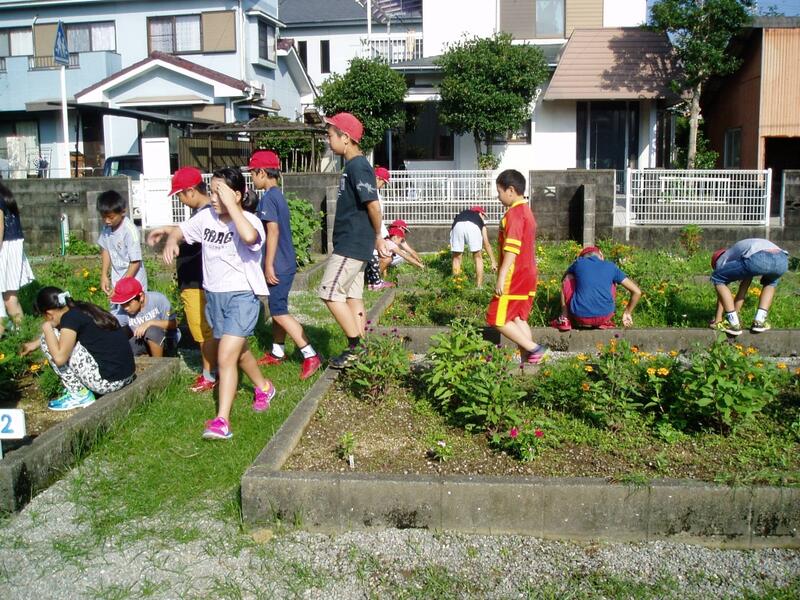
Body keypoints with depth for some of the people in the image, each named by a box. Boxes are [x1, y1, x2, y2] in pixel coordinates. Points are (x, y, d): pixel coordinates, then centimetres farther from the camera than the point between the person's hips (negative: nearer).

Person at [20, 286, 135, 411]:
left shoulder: (70, 317, -11)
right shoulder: (84, 309, 14)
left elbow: (59, 358, -17)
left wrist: (47, 328, -3)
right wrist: (35, 343, 45)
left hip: (106, 382, -9)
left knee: (50, 338, 2)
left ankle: (80, 395, 4)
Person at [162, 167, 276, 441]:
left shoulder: (249, 220, -19)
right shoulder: (206, 217, -1)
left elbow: (249, 236, -43)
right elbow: (179, 230, 13)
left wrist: (230, 203, -35)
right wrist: (171, 241, -11)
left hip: (242, 296, -7)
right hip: (213, 295, 7)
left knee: (226, 357, -17)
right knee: (239, 350, 24)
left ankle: (222, 421, -13)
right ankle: (263, 387, 49)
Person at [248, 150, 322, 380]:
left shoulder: (268, 197, -16)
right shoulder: (278, 195, 14)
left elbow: (273, 231, -23)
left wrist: (269, 265, -22)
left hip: (278, 265, -10)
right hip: (285, 262, 10)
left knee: (279, 312, -8)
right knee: (277, 308, 18)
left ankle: (310, 356, -9)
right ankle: (277, 352, 29)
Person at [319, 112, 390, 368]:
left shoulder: (358, 167, -17)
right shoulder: (353, 166, 15)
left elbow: (373, 205, -22)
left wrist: (378, 236, -9)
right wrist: (374, 238, 18)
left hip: (352, 244, -10)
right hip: (353, 244, 10)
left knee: (330, 293, -7)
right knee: (352, 295, 11)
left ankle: (356, 346, 0)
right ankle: (357, 349, 18)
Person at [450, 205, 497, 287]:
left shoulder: (461, 214, 44)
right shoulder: (480, 220, 39)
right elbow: (487, 244, 40)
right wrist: (493, 262, 47)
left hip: (457, 225, 1)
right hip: (473, 226, -1)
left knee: (456, 258, 18)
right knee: (478, 257, 18)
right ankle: (479, 286, 16)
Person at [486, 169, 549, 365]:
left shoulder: (514, 213, -15)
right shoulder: (526, 211, 17)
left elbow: (512, 248, -23)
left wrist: (501, 277, -24)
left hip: (514, 278, -10)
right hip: (528, 277, 10)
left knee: (497, 319, -4)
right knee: (518, 319, 11)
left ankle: (535, 349, -7)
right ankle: (527, 360, 9)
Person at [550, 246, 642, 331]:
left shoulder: (578, 263, 14)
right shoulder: (611, 266, 14)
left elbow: (564, 281, 35)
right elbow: (637, 291, 14)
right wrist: (627, 313, 28)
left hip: (581, 316, -1)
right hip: (605, 315, 1)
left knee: (567, 280, 23)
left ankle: (565, 320, 19)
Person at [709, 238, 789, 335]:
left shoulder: (722, 259, 31)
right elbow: (743, 290, 48)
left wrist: (718, 320, 36)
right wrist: (734, 313, 53)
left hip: (758, 259, -5)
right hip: (782, 260, 6)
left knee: (717, 279, 17)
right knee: (771, 282, 41)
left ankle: (733, 323, 13)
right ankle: (759, 321, 22)